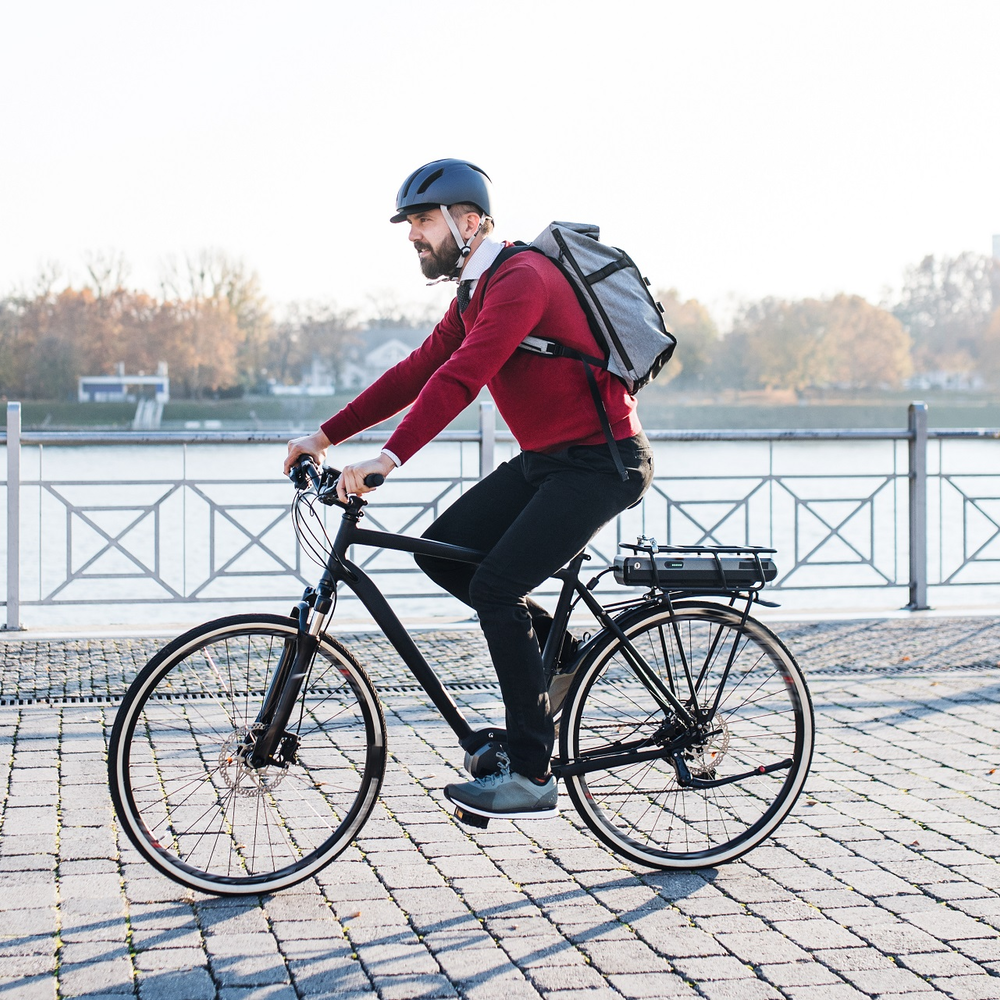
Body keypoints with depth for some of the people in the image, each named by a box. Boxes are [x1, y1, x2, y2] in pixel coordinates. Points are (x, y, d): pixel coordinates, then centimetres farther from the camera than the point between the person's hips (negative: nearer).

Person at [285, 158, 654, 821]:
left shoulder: (522, 279, -20)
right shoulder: (475, 292, 12)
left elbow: (460, 377, -31)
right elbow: (418, 372, 13)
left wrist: (389, 457, -38)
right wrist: (327, 436, 8)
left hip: (601, 462, -10)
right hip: (544, 459, 10)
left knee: (495, 587, -19)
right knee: (442, 551, -1)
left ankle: (532, 777, -11)